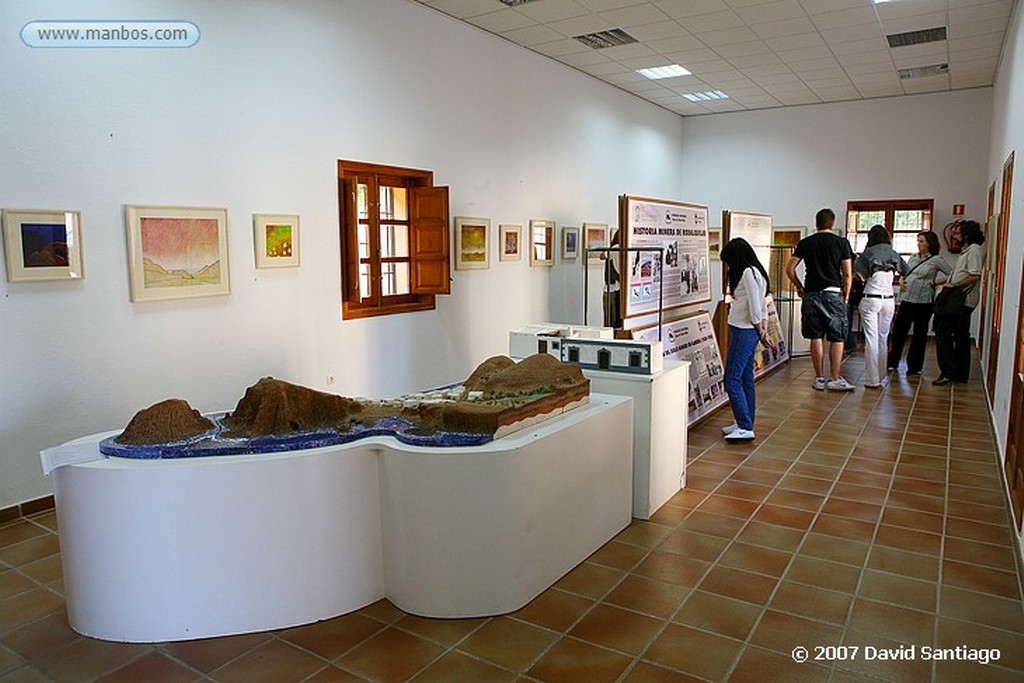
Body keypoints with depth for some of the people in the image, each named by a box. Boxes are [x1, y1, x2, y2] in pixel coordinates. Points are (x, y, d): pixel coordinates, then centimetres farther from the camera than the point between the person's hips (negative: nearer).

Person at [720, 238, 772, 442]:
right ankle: (744, 424, 21)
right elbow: (762, 307, 17)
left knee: (732, 380, -8)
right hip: (746, 332, 10)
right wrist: (763, 329, 9)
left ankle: (745, 427, -6)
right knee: (746, 380, 14)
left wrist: (760, 331, -4)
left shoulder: (748, 272, -16)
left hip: (744, 332, -10)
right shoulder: (756, 272, 16)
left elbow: (755, 307, -18)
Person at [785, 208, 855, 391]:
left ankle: (819, 378, 12)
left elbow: (789, 269, 3)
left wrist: (799, 287, 15)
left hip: (811, 294, 2)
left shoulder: (805, 243, 4)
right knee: (837, 339, 5)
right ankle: (834, 379, 5)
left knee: (816, 338, 7)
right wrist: (846, 296, 8)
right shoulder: (842, 242, 0)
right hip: (833, 294, -2)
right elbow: (847, 275, -2)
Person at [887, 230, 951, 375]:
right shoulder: (913, 258, 10)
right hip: (906, 299, 5)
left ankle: (915, 366, 14)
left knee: (919, 334, 4)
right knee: (898, 329, 5)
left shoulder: (936, 260, -5)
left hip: (923, 301, -5)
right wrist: (901, 280, 1)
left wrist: (936, 282, -11)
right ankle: (893, 362, 16)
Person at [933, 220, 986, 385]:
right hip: (963, 301, 11)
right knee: (961, 336, 12)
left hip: (963, 301, -11)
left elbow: (975, 276, -23)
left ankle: (948, 372, -10)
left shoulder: (975, 250, -12)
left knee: (943, 332, -12)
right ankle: (960, 374, 17)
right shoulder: (967, 250, 19)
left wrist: (955, 285, -18)